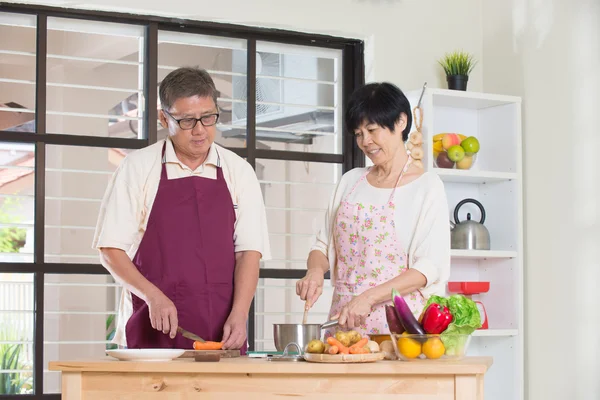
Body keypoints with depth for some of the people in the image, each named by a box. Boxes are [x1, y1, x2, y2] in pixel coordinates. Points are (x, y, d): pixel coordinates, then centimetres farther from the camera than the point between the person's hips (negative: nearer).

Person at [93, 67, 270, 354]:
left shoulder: (238, 171, 7)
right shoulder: (137, 168, 2)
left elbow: (249, 250, 2)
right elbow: (111, 249, 0)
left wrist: (238, 314, -13)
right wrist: (154, 296, -14)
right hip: (153, 331, -1)